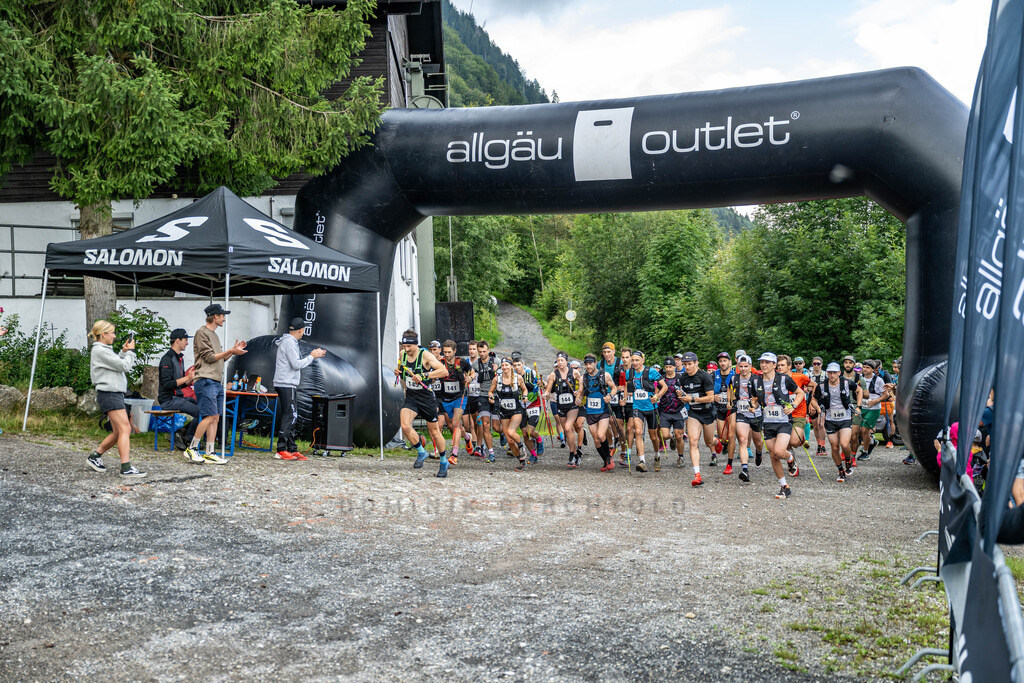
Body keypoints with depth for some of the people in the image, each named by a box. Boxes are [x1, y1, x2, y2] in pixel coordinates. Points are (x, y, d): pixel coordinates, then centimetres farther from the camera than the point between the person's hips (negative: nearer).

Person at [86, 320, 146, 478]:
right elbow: (124, 366, -15)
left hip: (114, 394, 11)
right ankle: (126, 468, -18)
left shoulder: (103, 350, 19)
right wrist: (130, 351, 0)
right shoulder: (100, 350, -13)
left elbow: (117, 364, 18)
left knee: (117, 432, 15)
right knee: (125, 429, -15)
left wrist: (124, 352, 8)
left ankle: (94, 456, 25)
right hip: (109, 394, -11)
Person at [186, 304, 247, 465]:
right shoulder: (202, 333, -6)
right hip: (206, 381, -9)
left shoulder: (214, 334, 21)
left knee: (215, 418, 6)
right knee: (210, 417, -12)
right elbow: (209, 357, -12)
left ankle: (209, 453, 7)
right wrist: (230, 351, -14)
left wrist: (233, 351, 12)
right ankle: (192, 448, -1)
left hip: (217, 382, 9)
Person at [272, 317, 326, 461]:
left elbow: (296, 363, 21)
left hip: (289, 385, 11)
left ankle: (292, 450, 13)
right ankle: (281, 450, -10)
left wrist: (314, 356, 19)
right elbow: (296, 364, -18)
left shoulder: (290, 341, 20)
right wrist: (311, 356, -6)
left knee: (290, 416, 10)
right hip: (286, 384, -11)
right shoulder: (289, 342, -12)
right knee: (290, 416, -10)